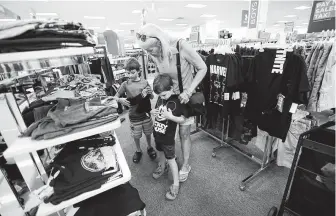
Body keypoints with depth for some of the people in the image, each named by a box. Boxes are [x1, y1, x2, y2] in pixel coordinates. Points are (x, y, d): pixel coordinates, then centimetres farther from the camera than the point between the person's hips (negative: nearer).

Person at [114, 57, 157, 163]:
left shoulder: (145, 82, -5)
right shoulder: (125, 84, -8)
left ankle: (150, 148, 44)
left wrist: (150, 93, -19)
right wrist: (121, 100, -24)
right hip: (134, 116, -1)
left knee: (148, 133, 18)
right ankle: (138, 151, 41)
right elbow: (116, 97, -2)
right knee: (136, 136, 15)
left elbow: (152, 97, 3)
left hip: (146, 114, 1)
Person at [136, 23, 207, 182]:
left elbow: (202, 68, -15)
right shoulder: (154, 55, -8)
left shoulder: (181, 46, -23)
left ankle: (185, 165, 27)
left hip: (185, 95, -4)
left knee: (184, 133, 4)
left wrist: (188, 92, -21)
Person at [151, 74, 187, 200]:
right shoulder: (160, 98, -3)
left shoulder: (178, 101, -19)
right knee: (160, 152, 27)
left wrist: (169, 116, -30)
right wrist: (154, 112, -11)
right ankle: (162, 167, 55)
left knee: (170, 159, 5)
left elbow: (182, 119, -16)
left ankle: (176, 184, 21)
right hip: (157, 133, 6)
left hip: (168, 137, -6)